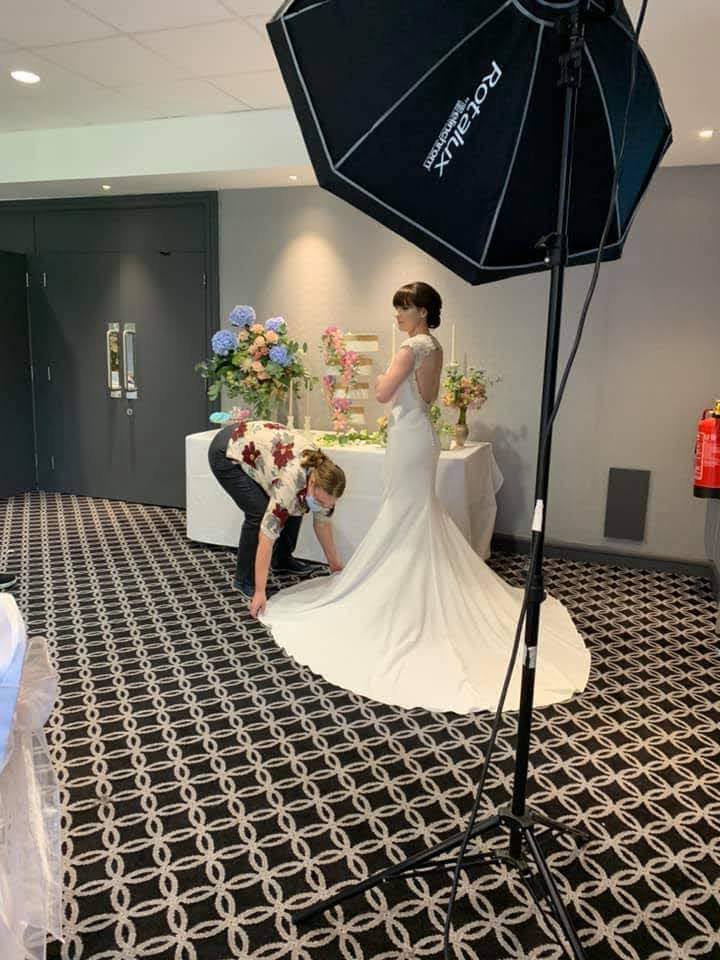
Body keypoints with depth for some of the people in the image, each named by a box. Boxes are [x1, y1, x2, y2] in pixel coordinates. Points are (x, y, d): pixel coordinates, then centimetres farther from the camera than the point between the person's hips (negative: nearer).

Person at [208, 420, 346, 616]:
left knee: (293, 508, 3)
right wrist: (260, 592, -33)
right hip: (228, 453, -7)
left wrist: (335, 564, 7)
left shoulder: (323, 477, -14)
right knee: (260, 512, -18)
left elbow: (323, 523, 1)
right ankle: (244, 579, -2)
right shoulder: (290, 483, -35)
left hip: (259, 444, 8)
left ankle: (282, 559, 23)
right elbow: (266, 539, -34)